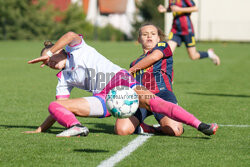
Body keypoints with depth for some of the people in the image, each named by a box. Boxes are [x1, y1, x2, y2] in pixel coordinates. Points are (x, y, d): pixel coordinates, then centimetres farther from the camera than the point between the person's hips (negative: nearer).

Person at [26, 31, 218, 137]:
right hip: (102, 98, 5)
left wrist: (49, 53, -8)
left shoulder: (76, 49, 9)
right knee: (54, 106, -12)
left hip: (119, 79, -5)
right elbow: (57, 110, 23)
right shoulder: (64, 80, 24)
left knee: (149, 100, -33)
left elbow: (71, 35, -15)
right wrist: (39, 130, 16)